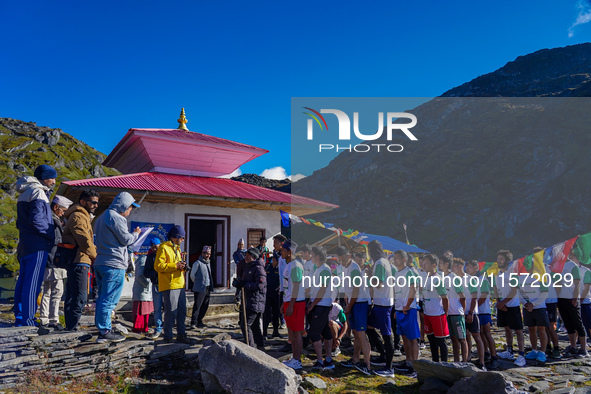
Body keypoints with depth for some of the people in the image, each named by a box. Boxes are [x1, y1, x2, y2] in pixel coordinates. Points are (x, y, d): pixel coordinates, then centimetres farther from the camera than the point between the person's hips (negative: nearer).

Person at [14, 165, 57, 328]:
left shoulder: (24, 193, 20)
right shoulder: (38, 192, -10)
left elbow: (20, 222, 22)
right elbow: (36, 219, -20)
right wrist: (51, 235, -12)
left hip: (25, 245, 10)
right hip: (37, 246, -10)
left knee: (23, 282, 12)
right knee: (32, 284, -7)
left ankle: (20, 318, 19)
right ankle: (28, 320, -5)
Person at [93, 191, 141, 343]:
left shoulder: (102, 217, 20)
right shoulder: (116, 218, -13)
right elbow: (126, 239, -11)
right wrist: (136, 233, 7)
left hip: (100, 263, 10)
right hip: (114, 264, -10)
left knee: (103, 298, 12)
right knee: (110, 300, -5)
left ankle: (102, 330, 17)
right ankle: (105, 332, -1)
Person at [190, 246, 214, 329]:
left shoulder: (208, 263, 16)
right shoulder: (197, 263, -8)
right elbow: (192, 275, -3)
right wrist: (197, 283, 7)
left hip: (207, 288, 8)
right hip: (199, 288, -8)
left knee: (205, 305, 11)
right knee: (197, 306, -9)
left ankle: (199, 321, 21)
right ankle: (193, 323, -6)